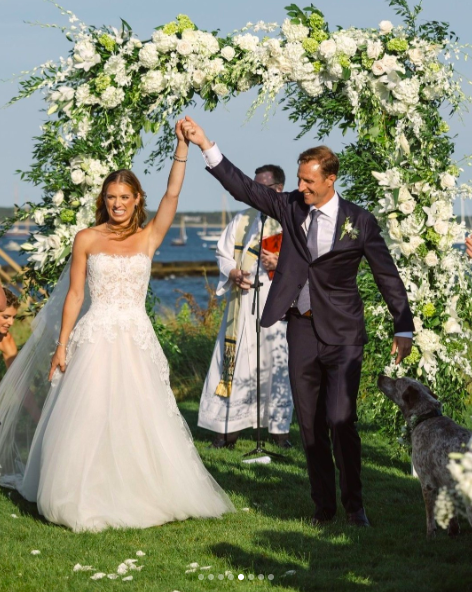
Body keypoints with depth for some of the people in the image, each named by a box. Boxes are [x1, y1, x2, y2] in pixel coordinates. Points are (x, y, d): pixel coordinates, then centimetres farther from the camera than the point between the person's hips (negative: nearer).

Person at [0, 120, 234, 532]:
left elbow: (172, 195, -6)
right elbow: (75, 295, 3)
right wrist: (62, 346, -1)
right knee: (89, 418, -4)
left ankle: (139, 495, 13)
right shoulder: (87, 240, 3)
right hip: (96, 338, -1)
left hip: (136, 339, 1)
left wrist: (182, 148, -15)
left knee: (140, 418, 0)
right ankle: (87, 500, 7)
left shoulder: (149, 237, 6)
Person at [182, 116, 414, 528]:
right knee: (310, 425, 7)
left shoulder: (358, 222, -5)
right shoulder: (290, 207, 4)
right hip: (301, 330, 4)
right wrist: (205, 144, -7)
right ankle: (324, 506, 19)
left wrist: (404, 329, -4)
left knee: (341, 421, -11)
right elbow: (242, 186, 1)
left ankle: (354, 503, 7)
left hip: (342, 336, -4)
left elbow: (388, 276, -1)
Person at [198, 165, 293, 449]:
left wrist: (281, 263, -19)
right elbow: (223, 255, 15)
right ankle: (231, 427, 5)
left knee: (278, 361, -1)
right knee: (236, 360, 0)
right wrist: (233, 273, -5)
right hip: (243, 301, 3)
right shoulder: (242, 220, 14)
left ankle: (279, 427, 8)